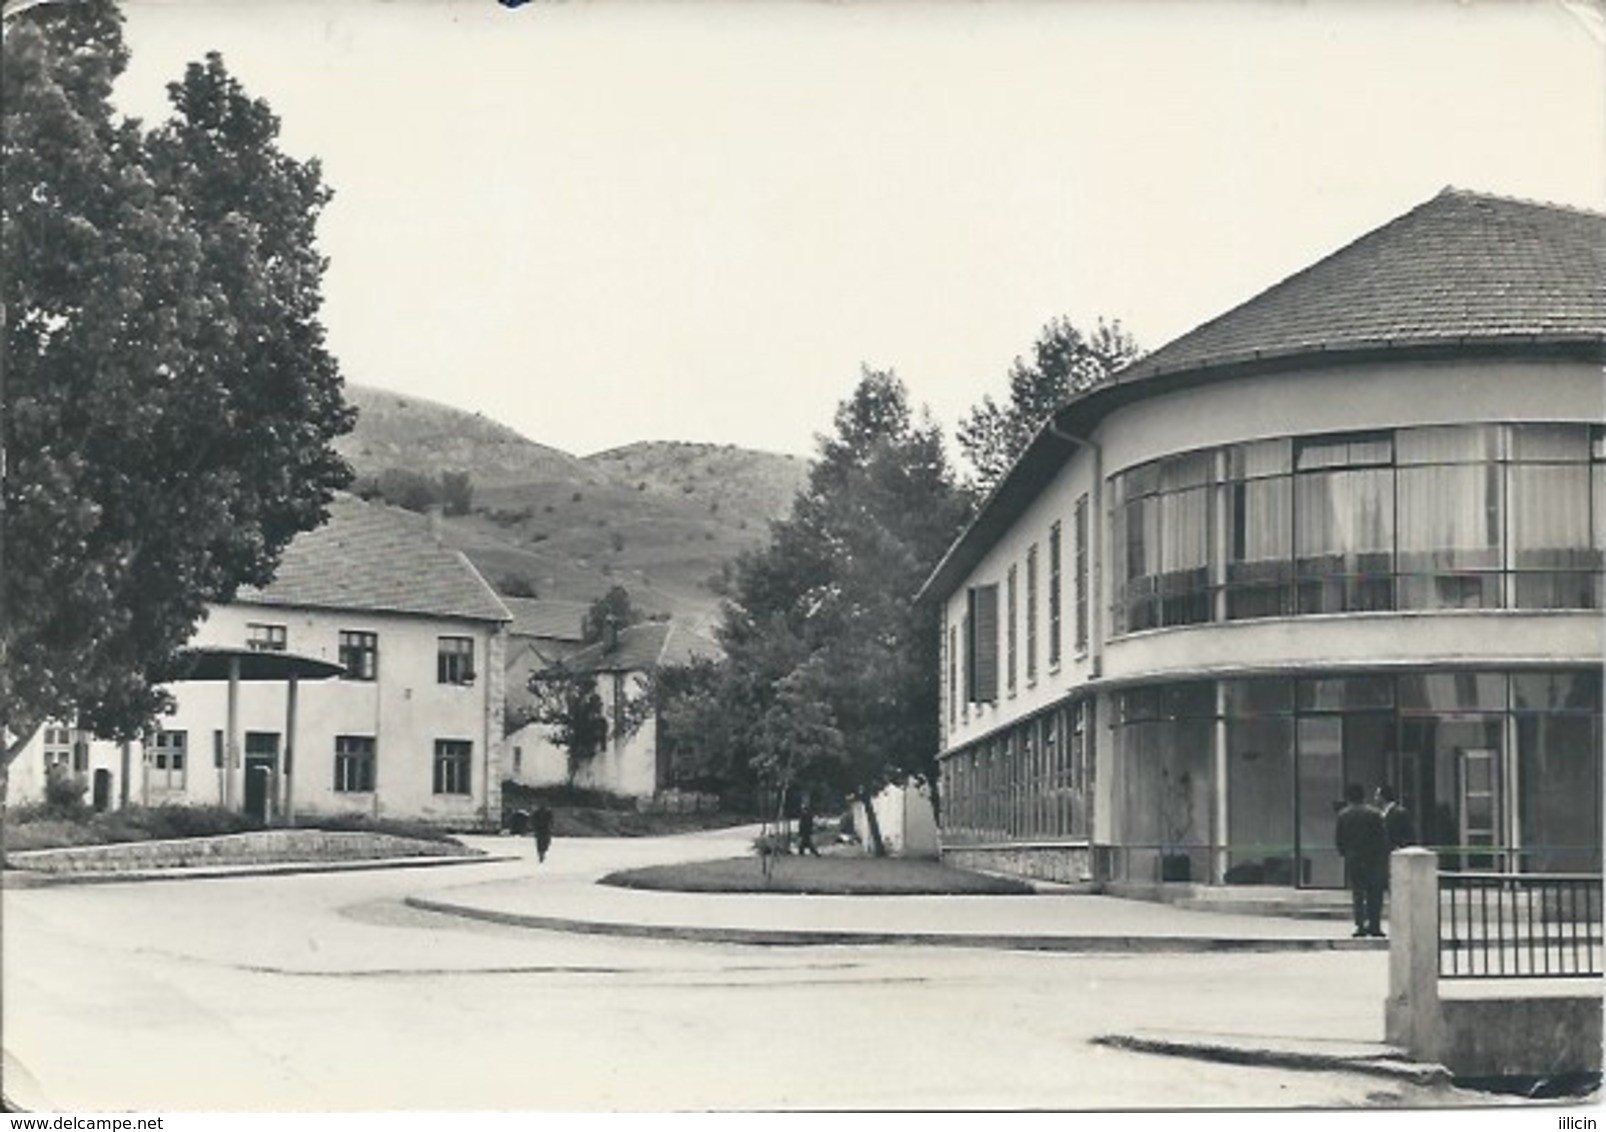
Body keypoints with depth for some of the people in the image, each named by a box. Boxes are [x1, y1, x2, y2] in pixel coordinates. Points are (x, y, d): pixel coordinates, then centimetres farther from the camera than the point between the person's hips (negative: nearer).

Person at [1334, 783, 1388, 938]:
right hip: (1372, 859, -1)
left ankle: (1360, 925, -1)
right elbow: (1383, 838, -6)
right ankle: (1374, 925, 3)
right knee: (1374, 894, 6)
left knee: (1357, 894, 7)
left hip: (1352, 860, 1)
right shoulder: (1374, 814, -6)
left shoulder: (1343, 815, -1)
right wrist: (1384, 859, 2)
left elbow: (1339, 839, 1)